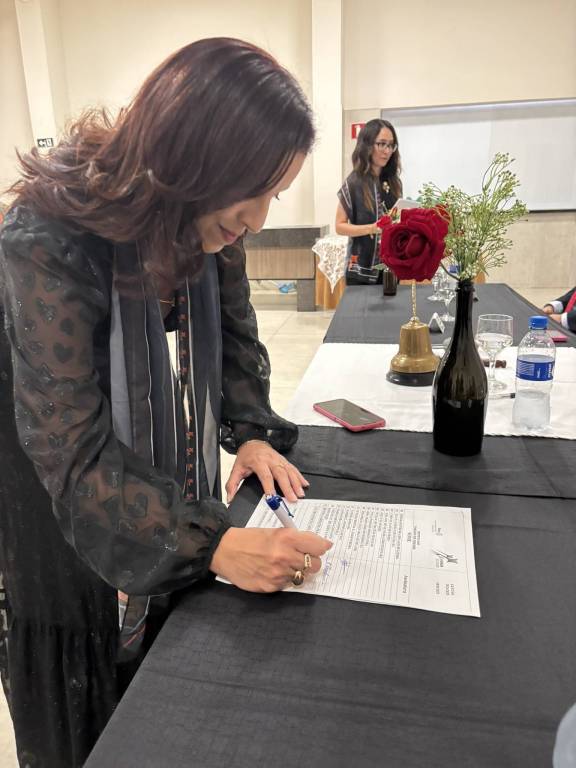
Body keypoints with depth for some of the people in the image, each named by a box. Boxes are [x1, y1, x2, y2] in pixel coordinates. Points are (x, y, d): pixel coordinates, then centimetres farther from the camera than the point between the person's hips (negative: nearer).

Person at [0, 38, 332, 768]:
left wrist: (251, 429, -11)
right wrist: (213, 544, -41)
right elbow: (74, 454, -34)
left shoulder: (207, 219, -12)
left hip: (162, 451, 6)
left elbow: (233, 331, 2)